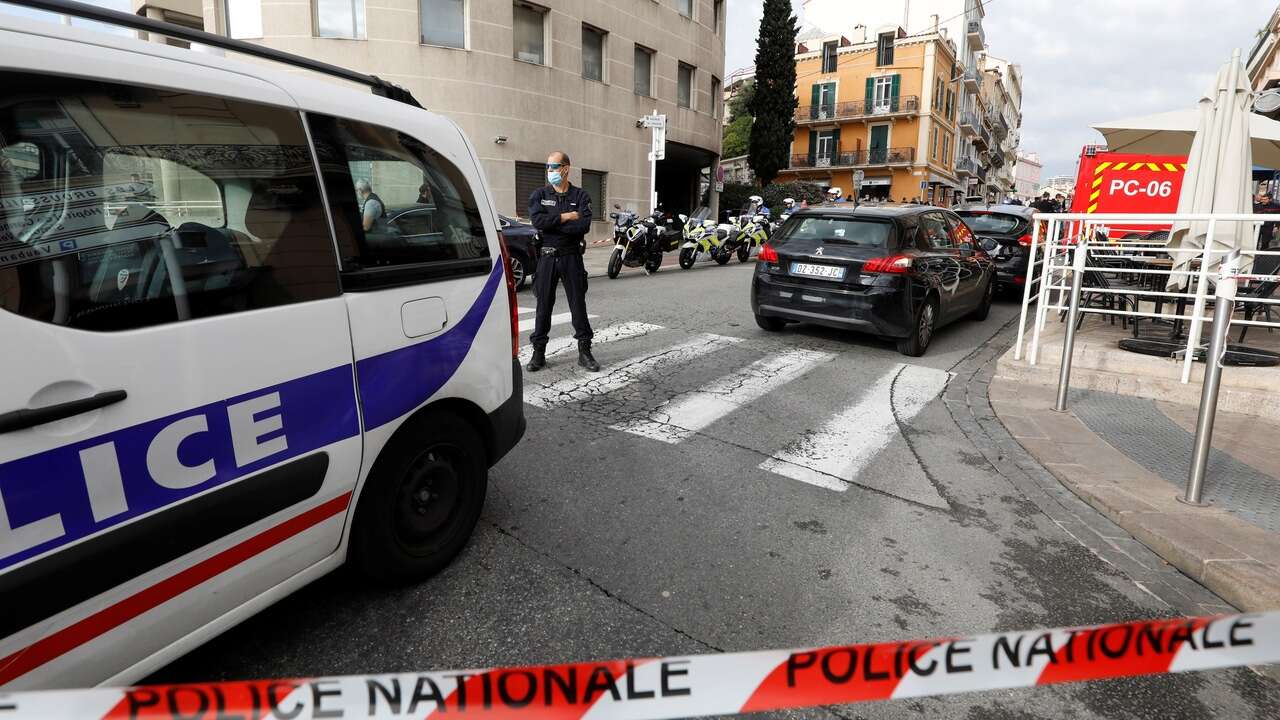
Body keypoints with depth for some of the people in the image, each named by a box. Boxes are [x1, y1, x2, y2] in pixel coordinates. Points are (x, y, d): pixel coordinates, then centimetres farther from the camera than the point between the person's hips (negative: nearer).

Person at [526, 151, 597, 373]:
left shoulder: (580, 196, 3)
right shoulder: (539, 194, 7)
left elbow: (584, 225, -13)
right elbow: (537, 220, -11)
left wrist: (552, 223, -11)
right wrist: (565, 217, -11)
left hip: (571, 256, -1)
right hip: (546, 257, 1)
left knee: (578, 304, 3)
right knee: (544, 305, 4)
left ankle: (584, 351, 11)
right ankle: (539, 353, 12)